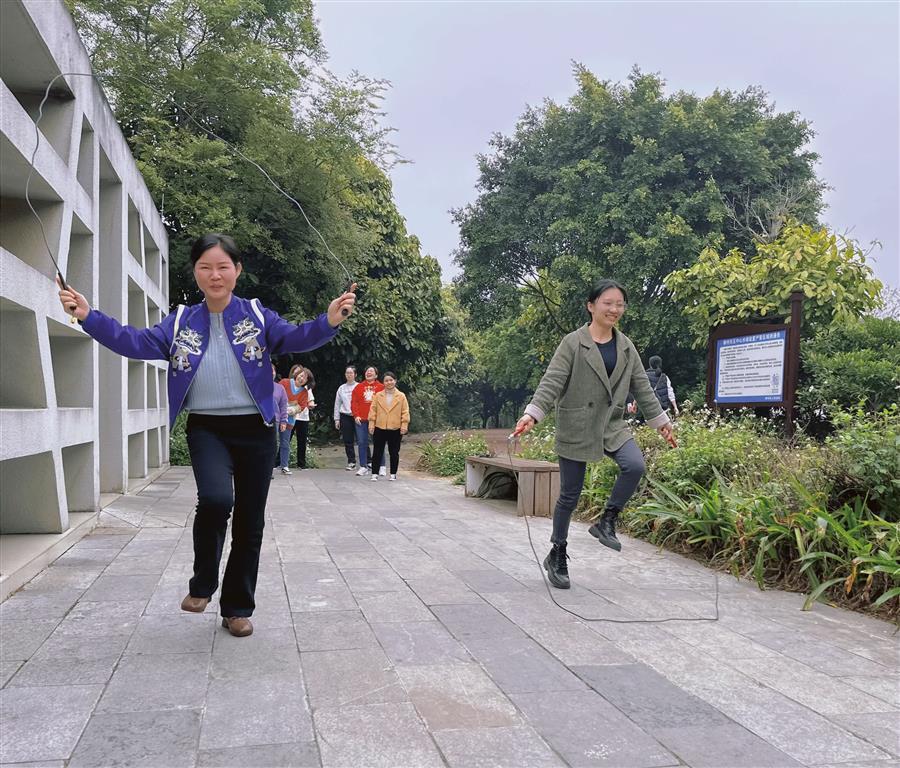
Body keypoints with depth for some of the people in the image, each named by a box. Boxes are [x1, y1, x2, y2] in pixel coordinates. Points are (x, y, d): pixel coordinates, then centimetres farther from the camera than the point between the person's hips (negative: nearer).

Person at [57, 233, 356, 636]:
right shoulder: (181, 321, 4)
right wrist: (88, 316, -15)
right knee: (216, 498, -27)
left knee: (250, 521, 7)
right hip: (206, 429, 0)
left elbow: (295, 337, -13)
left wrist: (329, 321, -33)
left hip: (254, 430, 1)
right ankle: (202, 583, 0)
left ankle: (237, 608, 25)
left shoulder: (257, 315, -1)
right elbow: (136, 342, -3)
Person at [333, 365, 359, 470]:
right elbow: (337, 404, 14)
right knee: (348, 441, 4)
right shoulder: (341, 388, 12)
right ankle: (351, 462, 12)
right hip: (345, 417, 3)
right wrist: (337, 419, 9)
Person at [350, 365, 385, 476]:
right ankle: (363, 467, 11)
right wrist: (356, 415, -5)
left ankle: (381, 467, 11)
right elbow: (353, 402, 5)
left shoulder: (381, 387, 3)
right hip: (361, 420, 2)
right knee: (362, 443, 3)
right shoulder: (359, 387, 10)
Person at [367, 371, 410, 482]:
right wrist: (371, 424, -2)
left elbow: (405, 412, 0)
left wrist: (404, 425, -7)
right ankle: (374, 473, 9)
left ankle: (393, 474, 18)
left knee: (394, 452, 7)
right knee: (377, 452, 3)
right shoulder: (378, 395, 5)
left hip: (395, 429, -1)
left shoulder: (401, 396, 2)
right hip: (380, 428, 1)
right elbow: (373, 410, 4)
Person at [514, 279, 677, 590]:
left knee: (635, 465, -24)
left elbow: (642, 387, 13)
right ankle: (557, 556, 23)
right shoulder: (573, 343, -8)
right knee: (570, 495, 4)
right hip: (576, 429, -4)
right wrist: (532, 414, -29)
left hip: (612, 425, 4)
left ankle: (606, 521, -1)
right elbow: (552, 382, -16)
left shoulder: (626, 346, 8)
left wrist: (661, 421, 14)